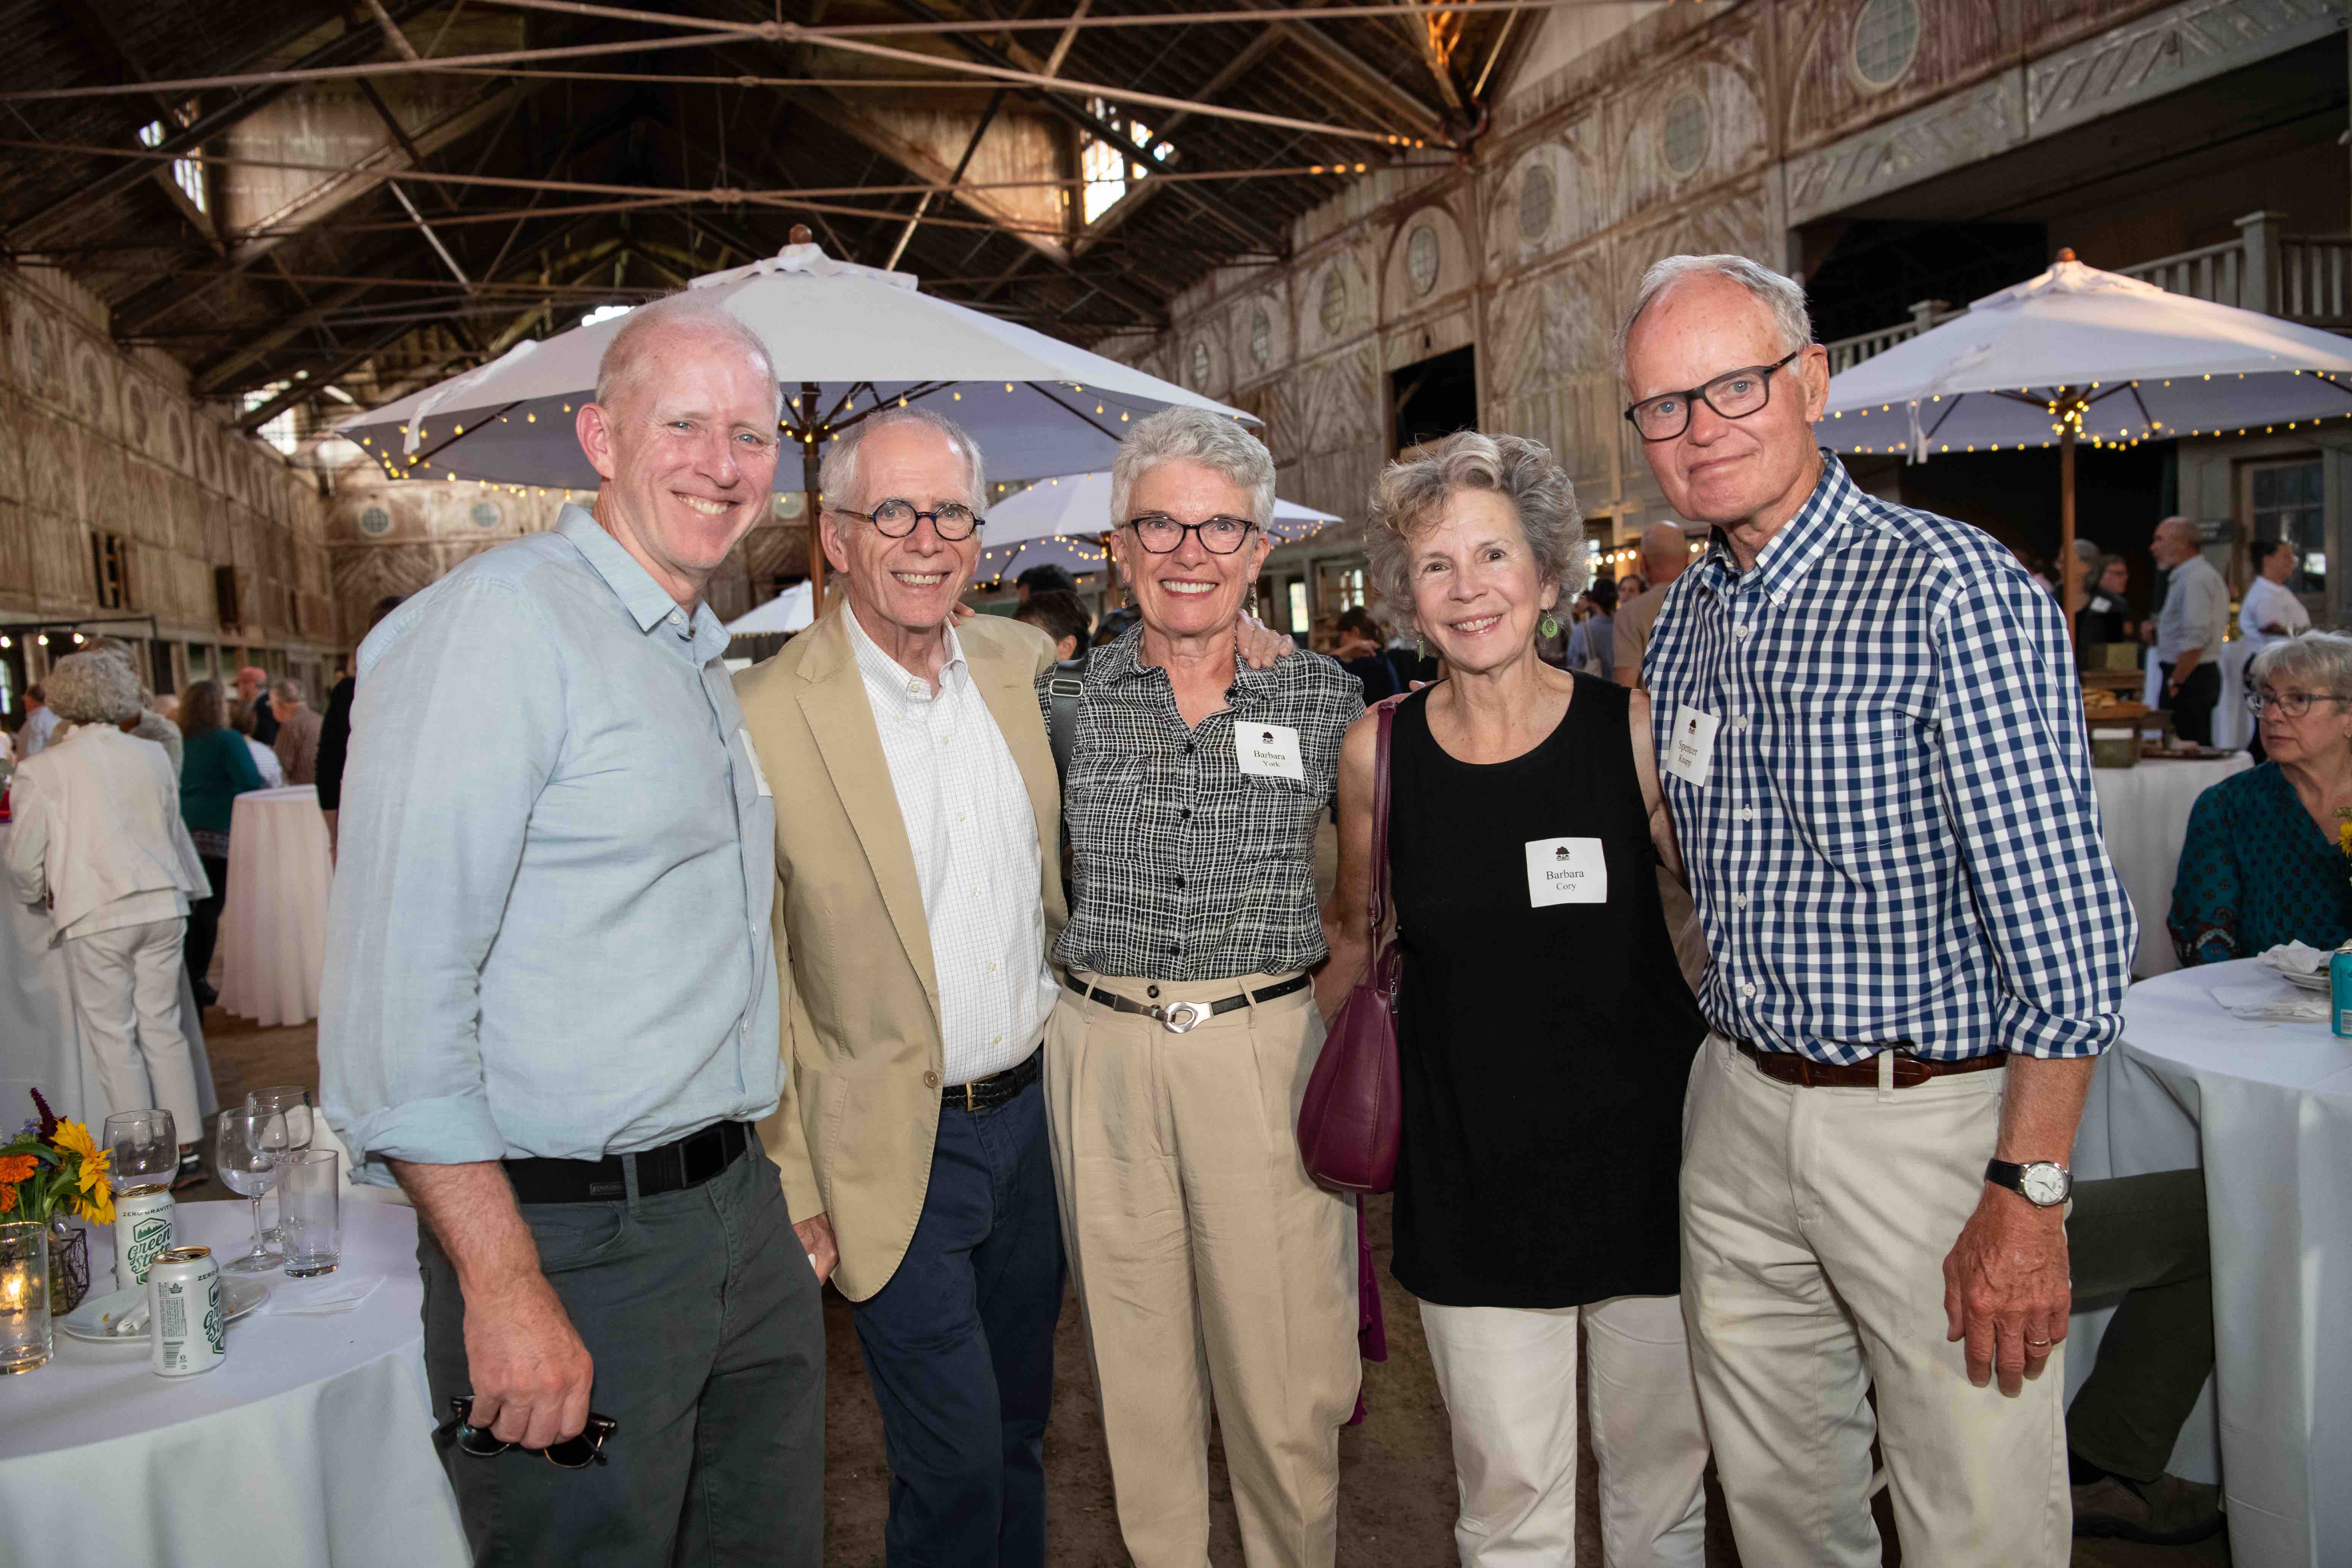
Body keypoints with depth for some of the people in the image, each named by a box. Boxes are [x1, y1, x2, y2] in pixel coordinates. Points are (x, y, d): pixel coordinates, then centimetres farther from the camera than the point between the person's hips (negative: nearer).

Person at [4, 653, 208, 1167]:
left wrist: (42, 893, 21)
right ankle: (185, 1141, 14)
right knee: (163, 1025, 12)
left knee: (113, 1037, 5)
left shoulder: (41, 769, -6)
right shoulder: (154, 756, 4)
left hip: (96, 918, -4)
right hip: (162, 907, 4)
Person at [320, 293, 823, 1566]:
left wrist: (751, 1175, 16)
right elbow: (393, 995, -21)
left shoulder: (704, 657, 14)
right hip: (571, 1245, -8)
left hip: (742, 1215, 8)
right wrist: (505, 1287, -21)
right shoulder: (496, 621, -14)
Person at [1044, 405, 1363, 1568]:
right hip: (1103, 1056, 2)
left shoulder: (1325, 697, 2)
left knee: (1286, 1377, 4)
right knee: (1136, 1368, 12)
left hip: (1272, 1049, -1)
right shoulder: (1067, 704, 4)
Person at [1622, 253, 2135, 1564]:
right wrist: (1731, 1060, 14)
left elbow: (2068, 924, -18)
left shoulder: (1958, 593, -16)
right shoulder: (1685, 620, 7)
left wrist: (2029, 1194, -19)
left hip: (1932, 1120, -6)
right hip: (1739, 1108, 6)